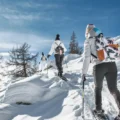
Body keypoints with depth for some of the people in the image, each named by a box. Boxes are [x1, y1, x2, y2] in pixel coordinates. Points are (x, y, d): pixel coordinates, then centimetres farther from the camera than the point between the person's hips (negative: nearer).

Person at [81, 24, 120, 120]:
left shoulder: (88, 41, 8)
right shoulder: (103, 38, 21)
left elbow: (86, 57, -1)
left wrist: (84, 72, 2)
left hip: (99, 66, -3)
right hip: (111, 64, 3)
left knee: (98, 88, 20)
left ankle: (99, 109, 25)